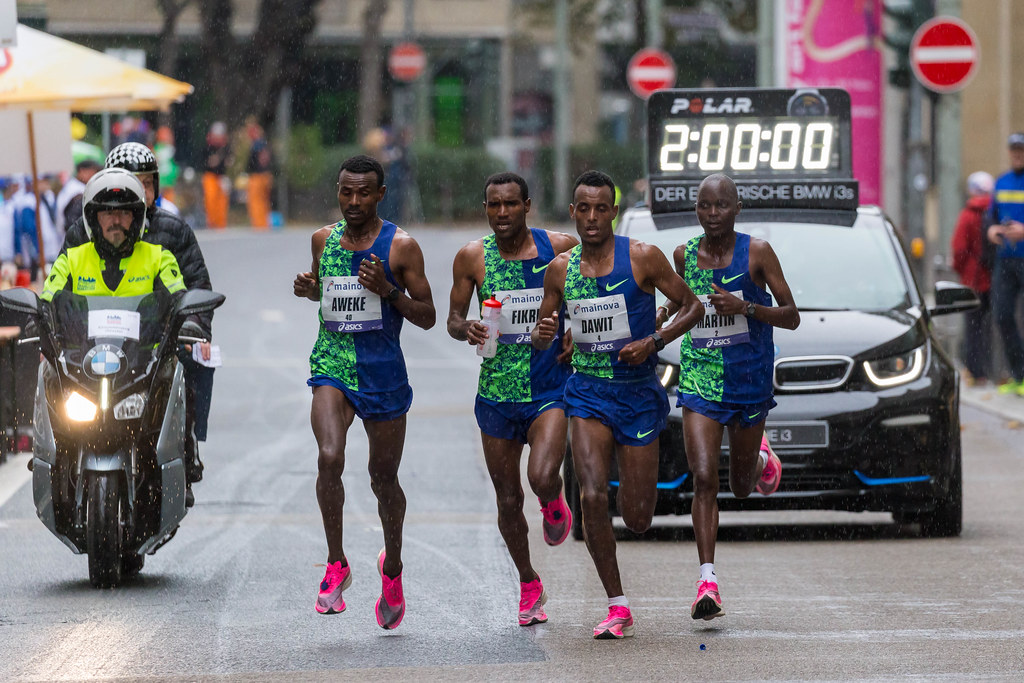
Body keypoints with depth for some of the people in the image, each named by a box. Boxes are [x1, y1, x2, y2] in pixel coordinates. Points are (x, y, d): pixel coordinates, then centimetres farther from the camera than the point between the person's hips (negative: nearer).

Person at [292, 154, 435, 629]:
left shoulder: (401, 246, -5)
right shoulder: (324, 239, 6)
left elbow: (427, 317, -2)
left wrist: (388, 291, -19)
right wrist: (308, 288, 2)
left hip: (382, 371, -1)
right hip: (331, 363, 1)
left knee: (384, 478, 10)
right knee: (329, 457, -23)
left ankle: (392, 567, 35)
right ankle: (336, 565, -11)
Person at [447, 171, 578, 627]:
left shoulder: (559, 248, -4)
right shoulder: (472, 257, -1)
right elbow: (453, 318, 7)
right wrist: (464, 330, -16)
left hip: (550, 389, -2)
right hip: (497, 392, 2)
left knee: (542, 478, -24)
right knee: (508, 499, 8)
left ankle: (554, 505, 13)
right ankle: (528, 585, 29)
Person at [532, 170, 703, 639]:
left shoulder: (642, 258, -7)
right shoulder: (561, 269, 2)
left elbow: (693, 307, -1)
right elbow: (541, 336, 12)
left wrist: (654, 342, -16)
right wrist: (544, 334, -12)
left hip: (638, 393, -1)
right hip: (588, 392, 2)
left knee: (637, 520, 2)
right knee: (593, 497, -18)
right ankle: (617, 608, -7)